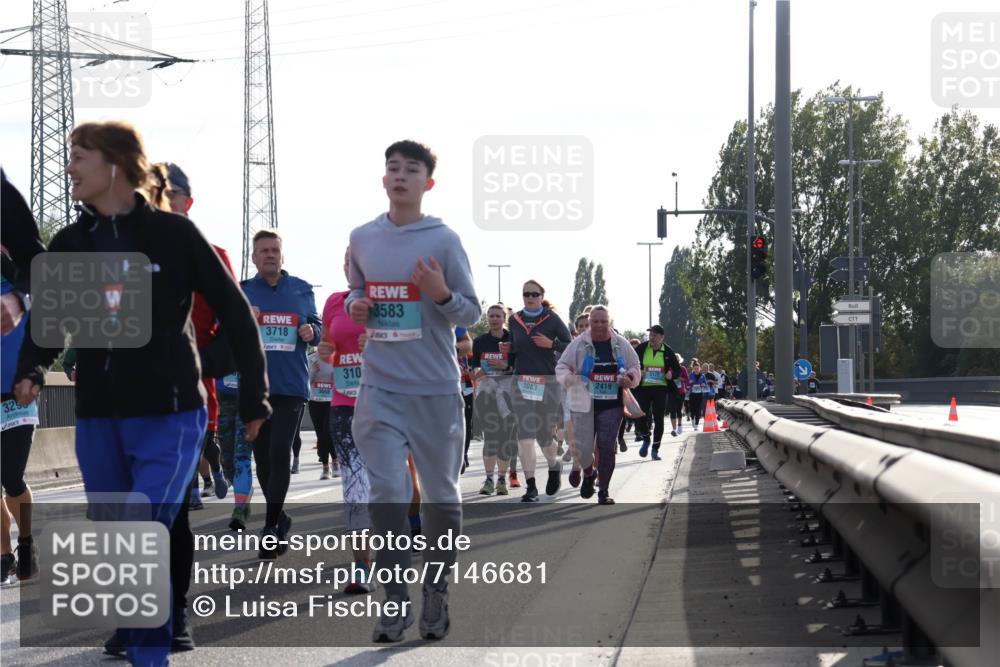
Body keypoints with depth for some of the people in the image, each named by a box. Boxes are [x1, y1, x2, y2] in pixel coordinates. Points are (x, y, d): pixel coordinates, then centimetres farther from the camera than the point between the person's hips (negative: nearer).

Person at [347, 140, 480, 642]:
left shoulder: (444, 240, -3)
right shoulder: (362, 238, 7)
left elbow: (473, 313, 0)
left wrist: (442, 294, -20)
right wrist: (355, 305, 0)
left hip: (436, 389, -2)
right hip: (380, 388, 2)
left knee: (440, 496, 6)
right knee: (387, 492, -8)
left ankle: (436, 596, 20)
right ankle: (396, 599, 0)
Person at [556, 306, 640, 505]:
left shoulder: (621, 345, 6)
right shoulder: (579, 344, -1)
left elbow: (635, 368, 16)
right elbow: (561, 367, 2)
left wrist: (630, 378, -7)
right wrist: (568, 378, -21)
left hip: (611, 405, 1)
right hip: (584, 404, -1)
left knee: (606, 446, -5)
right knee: (583, 447, -4)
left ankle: (604, 491, 7)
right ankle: (588, 474, 30)